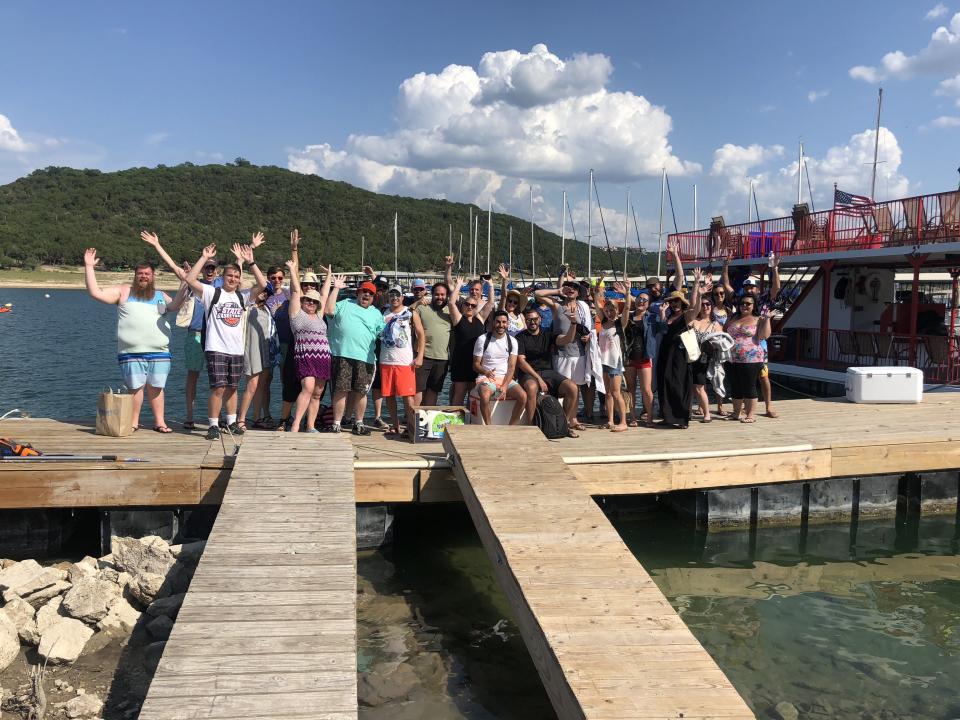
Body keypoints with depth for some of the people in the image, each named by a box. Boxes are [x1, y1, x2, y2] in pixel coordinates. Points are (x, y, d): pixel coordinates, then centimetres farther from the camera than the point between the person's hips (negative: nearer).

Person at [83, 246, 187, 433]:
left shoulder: (160, 296, 16)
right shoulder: (124, 291, 9)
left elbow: (175, 306, -2)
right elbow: (96, 292, 3)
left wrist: (185, 283, -11)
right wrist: (89, 267, -1)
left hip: (159, 352, 2)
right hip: (132, 352, -2)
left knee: (156, 387, 5)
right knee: (136, 387, -3)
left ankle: (159, 421, 12)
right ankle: (134, 422, 9)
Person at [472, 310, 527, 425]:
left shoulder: (512, 341, 7)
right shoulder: (482, 339, 0)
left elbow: (512, 367, 1)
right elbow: (476, 365, 0)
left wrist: (505, 386, -15)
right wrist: (486, 372, -23)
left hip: (506, 378, 3)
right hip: (486, 378, -3)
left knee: (523, 396, -25)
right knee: (485, 396, -37)